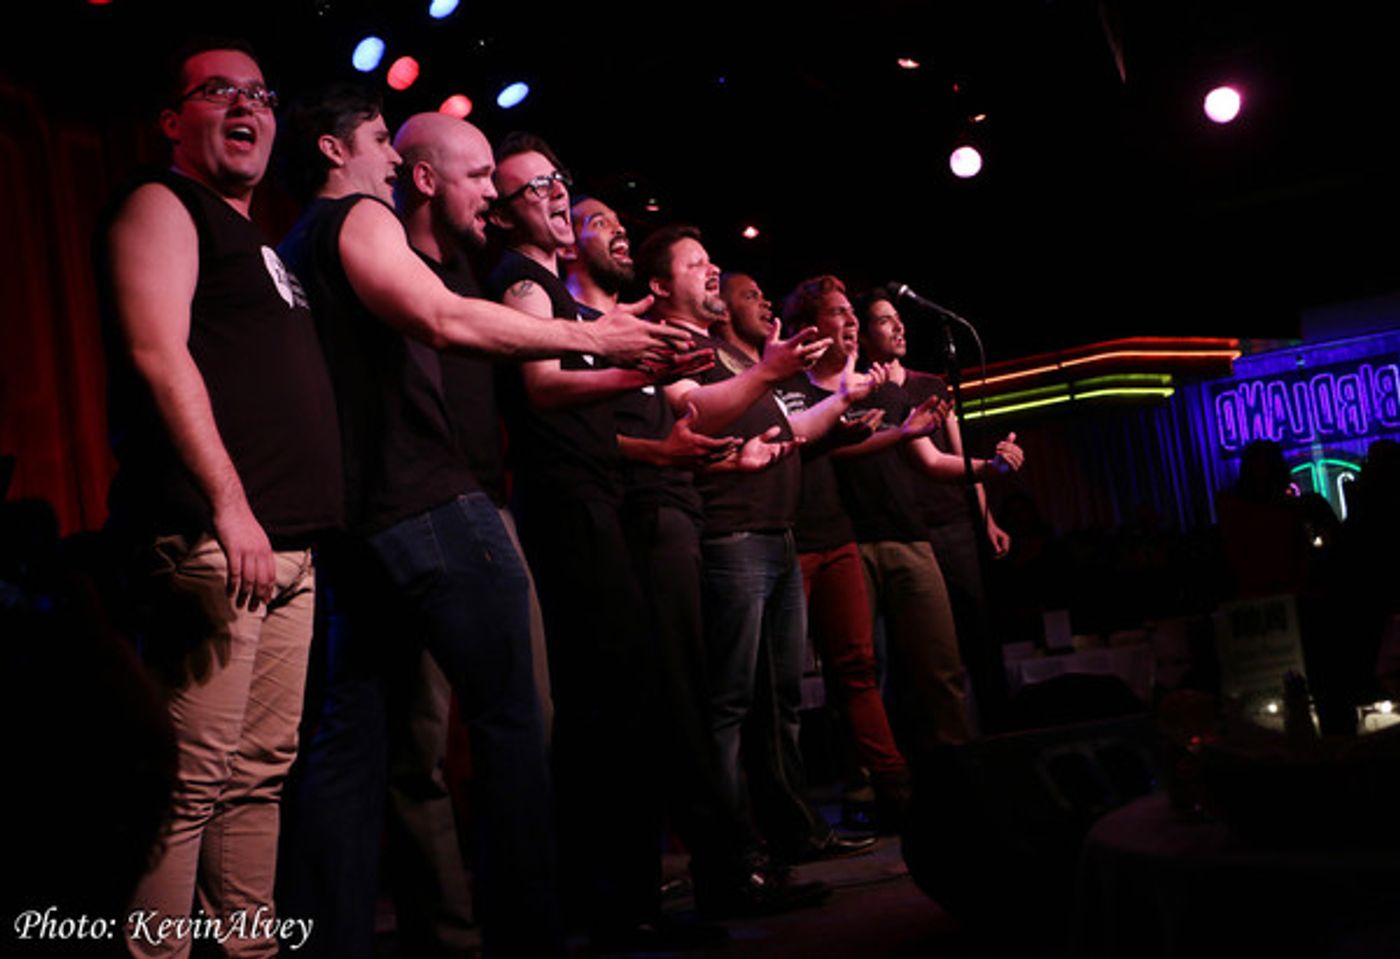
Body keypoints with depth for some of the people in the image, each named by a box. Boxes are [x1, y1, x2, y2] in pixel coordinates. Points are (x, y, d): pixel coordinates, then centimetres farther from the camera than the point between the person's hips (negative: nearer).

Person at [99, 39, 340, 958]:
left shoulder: (260, 243, 27)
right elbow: (158, 352, -13)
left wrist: (318, 521, 21)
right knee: (194, 778, -10)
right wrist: (228, 504, -22)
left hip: (289, 547, 9)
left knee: (262, 773, 10)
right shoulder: (163, 209, 2)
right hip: (212, 537, -9)